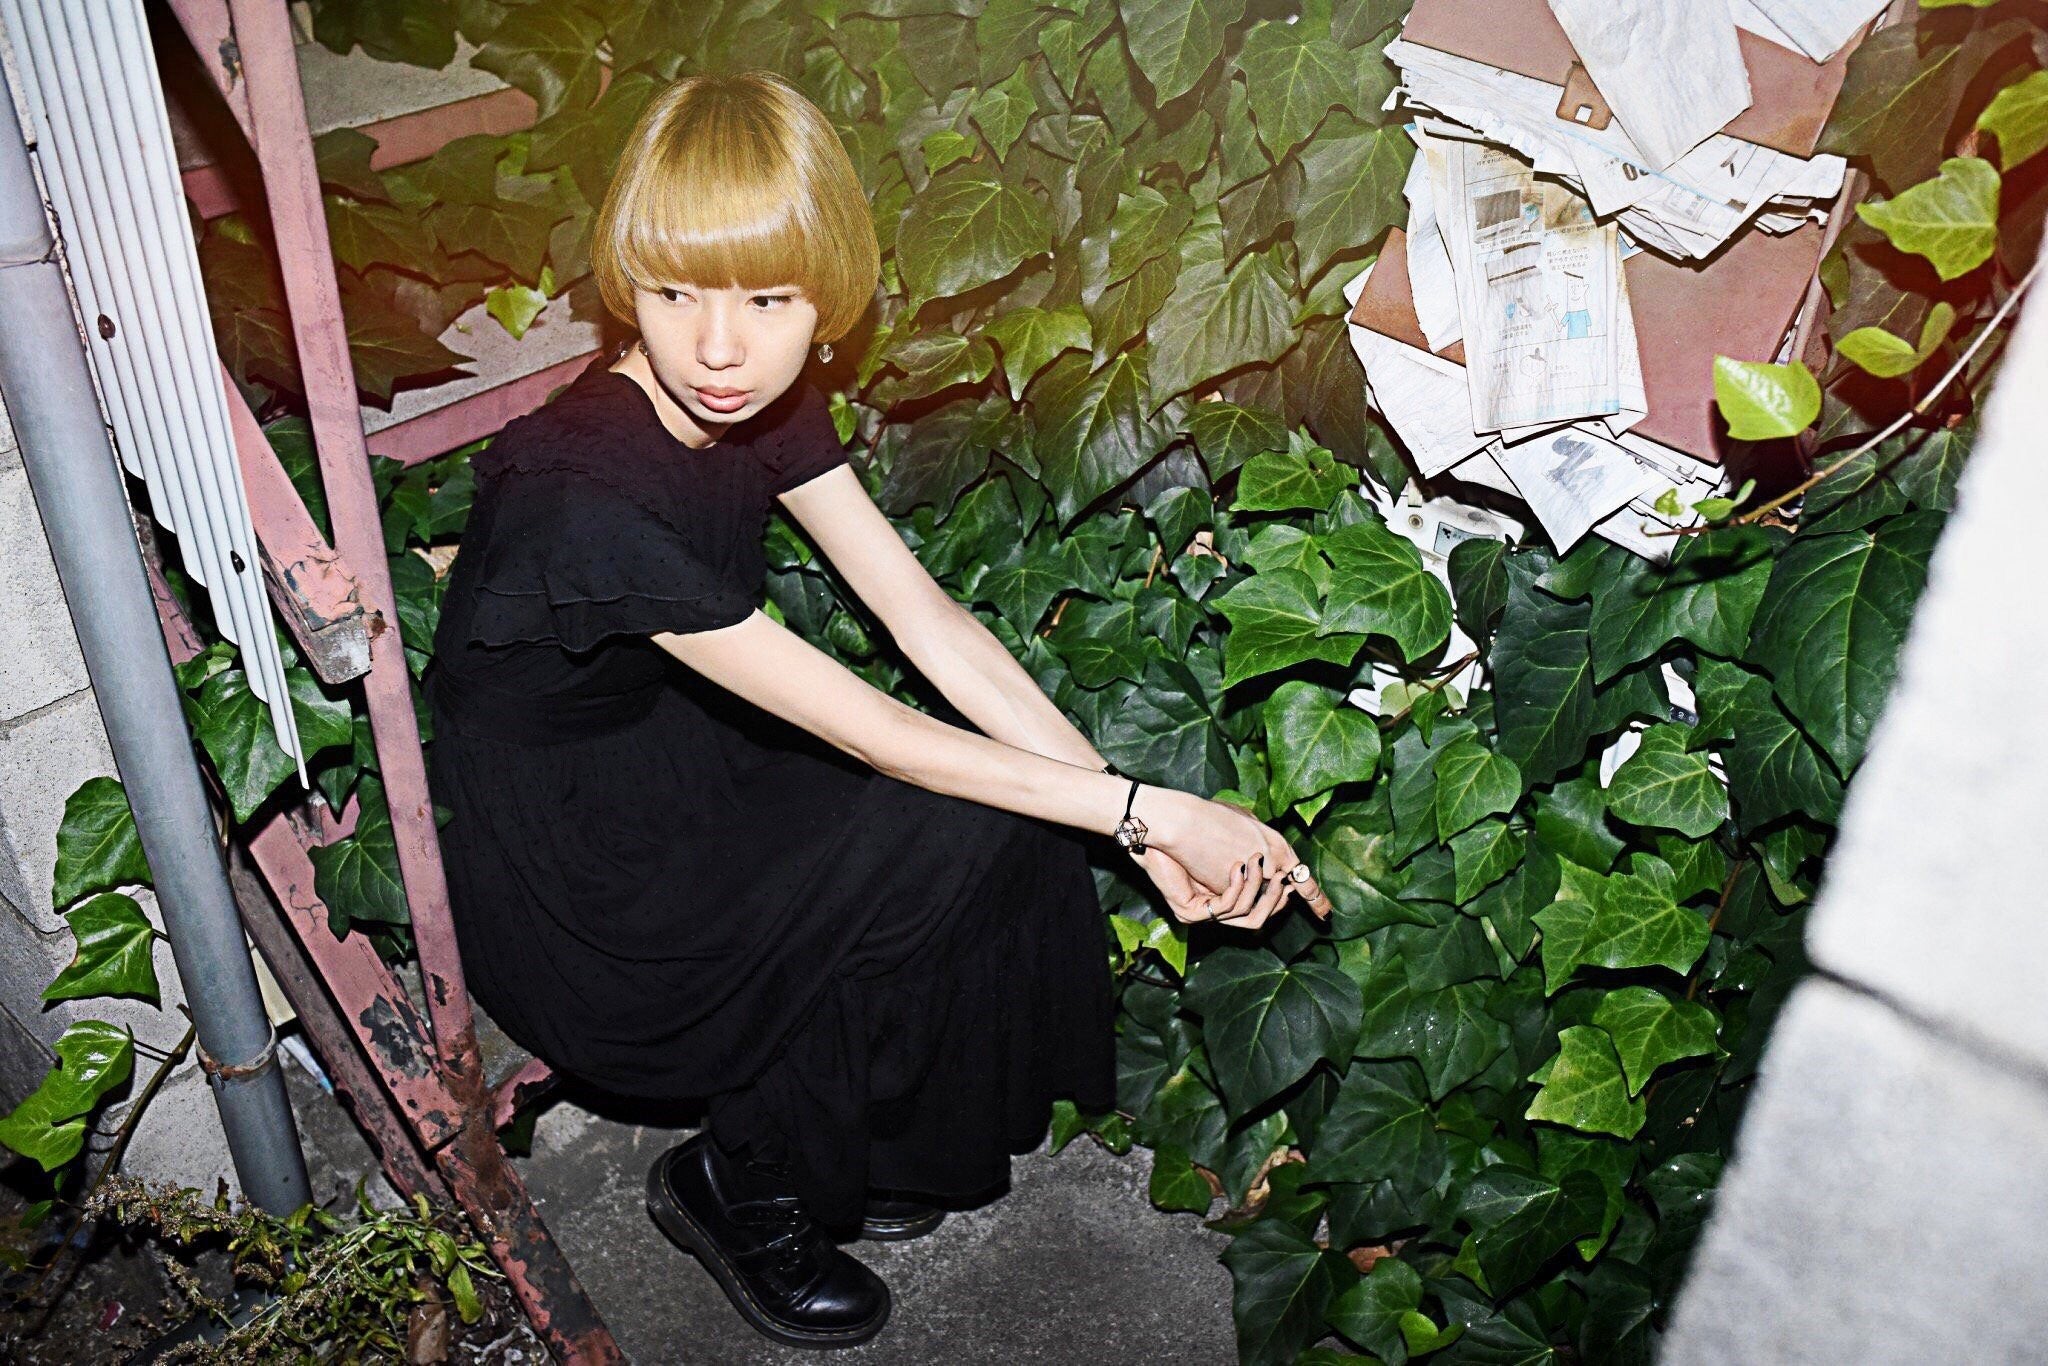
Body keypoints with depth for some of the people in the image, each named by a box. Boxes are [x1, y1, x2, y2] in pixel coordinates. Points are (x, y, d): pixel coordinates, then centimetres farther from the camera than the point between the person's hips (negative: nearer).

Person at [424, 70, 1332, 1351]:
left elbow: (926, 616, -10)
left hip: (685, 765, 7)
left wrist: (1145, 816, -18)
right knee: (965, 834, -19)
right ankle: (741, 1187, 2)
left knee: (1028, 802, -8)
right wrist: (1148, 810, -27)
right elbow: (865, 727, -31)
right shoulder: (580, 489, -33)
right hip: (570, 904, -7)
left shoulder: (767, 402, -8)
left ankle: (872, 1144, 14)